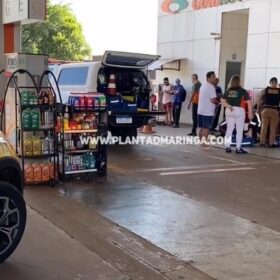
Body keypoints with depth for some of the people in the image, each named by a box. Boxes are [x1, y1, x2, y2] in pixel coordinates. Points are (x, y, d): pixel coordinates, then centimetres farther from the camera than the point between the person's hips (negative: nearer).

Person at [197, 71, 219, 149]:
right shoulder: (211, 87, -15)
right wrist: (218, 102, -1)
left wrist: (215, 102, 16)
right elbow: (213, 100, -20)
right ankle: (203, 144, -6)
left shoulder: (203, 85, 16)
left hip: (201, 110, 9)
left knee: (202, 127, 14)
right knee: (207, 128, -5)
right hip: (207, 111, -9)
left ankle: (201, 143, 19)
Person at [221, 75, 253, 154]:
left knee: (229, 129, 10)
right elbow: (249, 102, -6)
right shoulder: (242, 91, -4)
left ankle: (227, 147, 12)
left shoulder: (228, 91, 6)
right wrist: (250, 113, -2)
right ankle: (238, 148, 4)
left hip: (229, 111, 4)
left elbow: (223, 101, 3)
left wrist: (229, 106, 3)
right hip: (239, 110, -4)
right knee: (239, 130, 3)